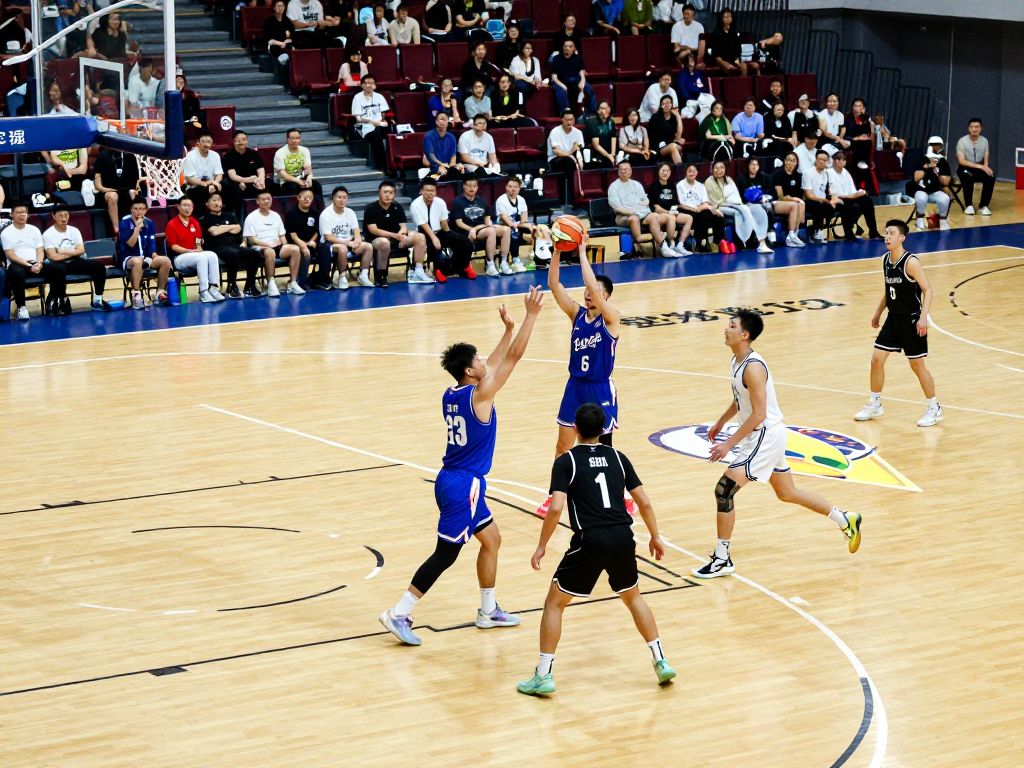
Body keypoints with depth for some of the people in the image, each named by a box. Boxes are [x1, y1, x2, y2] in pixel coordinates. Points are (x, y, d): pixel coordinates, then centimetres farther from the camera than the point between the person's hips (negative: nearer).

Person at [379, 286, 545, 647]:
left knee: (491, 539, 21)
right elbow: (514, 357, -17)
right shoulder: (479, 395, -18)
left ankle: (488, 612, 29)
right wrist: (531, 315, -12)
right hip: (462, 485, -9)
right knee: (445, 555, -4)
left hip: (455, 480, 9)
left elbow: (493, 365, 22)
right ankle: (399, 614, -4)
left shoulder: (451, 395, 5)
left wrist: (508, 329, 24)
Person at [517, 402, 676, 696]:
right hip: (623, 538, 4)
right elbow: (644, 502, 13)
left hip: (590, 541, -4)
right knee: (633, 596, 28)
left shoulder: (566, 462, 1)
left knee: (554, 602, 11)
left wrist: (541, 546, 0)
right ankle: (661, 662, 24)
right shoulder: (617, 457, 13)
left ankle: (543, 675, 6)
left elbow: (556, 508, -11)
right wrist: (655, 537, 25)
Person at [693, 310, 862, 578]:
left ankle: (722, 560, -4)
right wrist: (720, 423, 26)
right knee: (787, 493, 21)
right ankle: (845, 520, 33)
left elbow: (758, 415, -26)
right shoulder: (738, 360, 5)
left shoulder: (753, 367, -24)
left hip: (765, 437, -10)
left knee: (724, 490, -11)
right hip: (765, 436, 10)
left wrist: (729, 444, -24)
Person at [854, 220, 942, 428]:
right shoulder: (885, 260, 3)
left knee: (917, 364, 0)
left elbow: (927, 290, -19)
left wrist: (923, 317, -27)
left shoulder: (911, 262, -19)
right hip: (893, 317, 7)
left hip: (911, 319, -7)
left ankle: (934, 409, 15)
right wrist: (878, 312, 20)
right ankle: (875, 404, 20)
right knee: (876, 359, 4)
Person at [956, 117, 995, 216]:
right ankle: (969, 206, -23)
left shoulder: (984, 141, 2)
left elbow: (986, 159, 2)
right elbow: (961, 161, -21)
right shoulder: (962, 141, -12)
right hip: (965, 168, -3)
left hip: (979, 168, 4)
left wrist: (985, 167, -24)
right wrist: (979, 166, -31)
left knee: (991, 176, -27)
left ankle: (983, 206, -15)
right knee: (968, 176, -38)